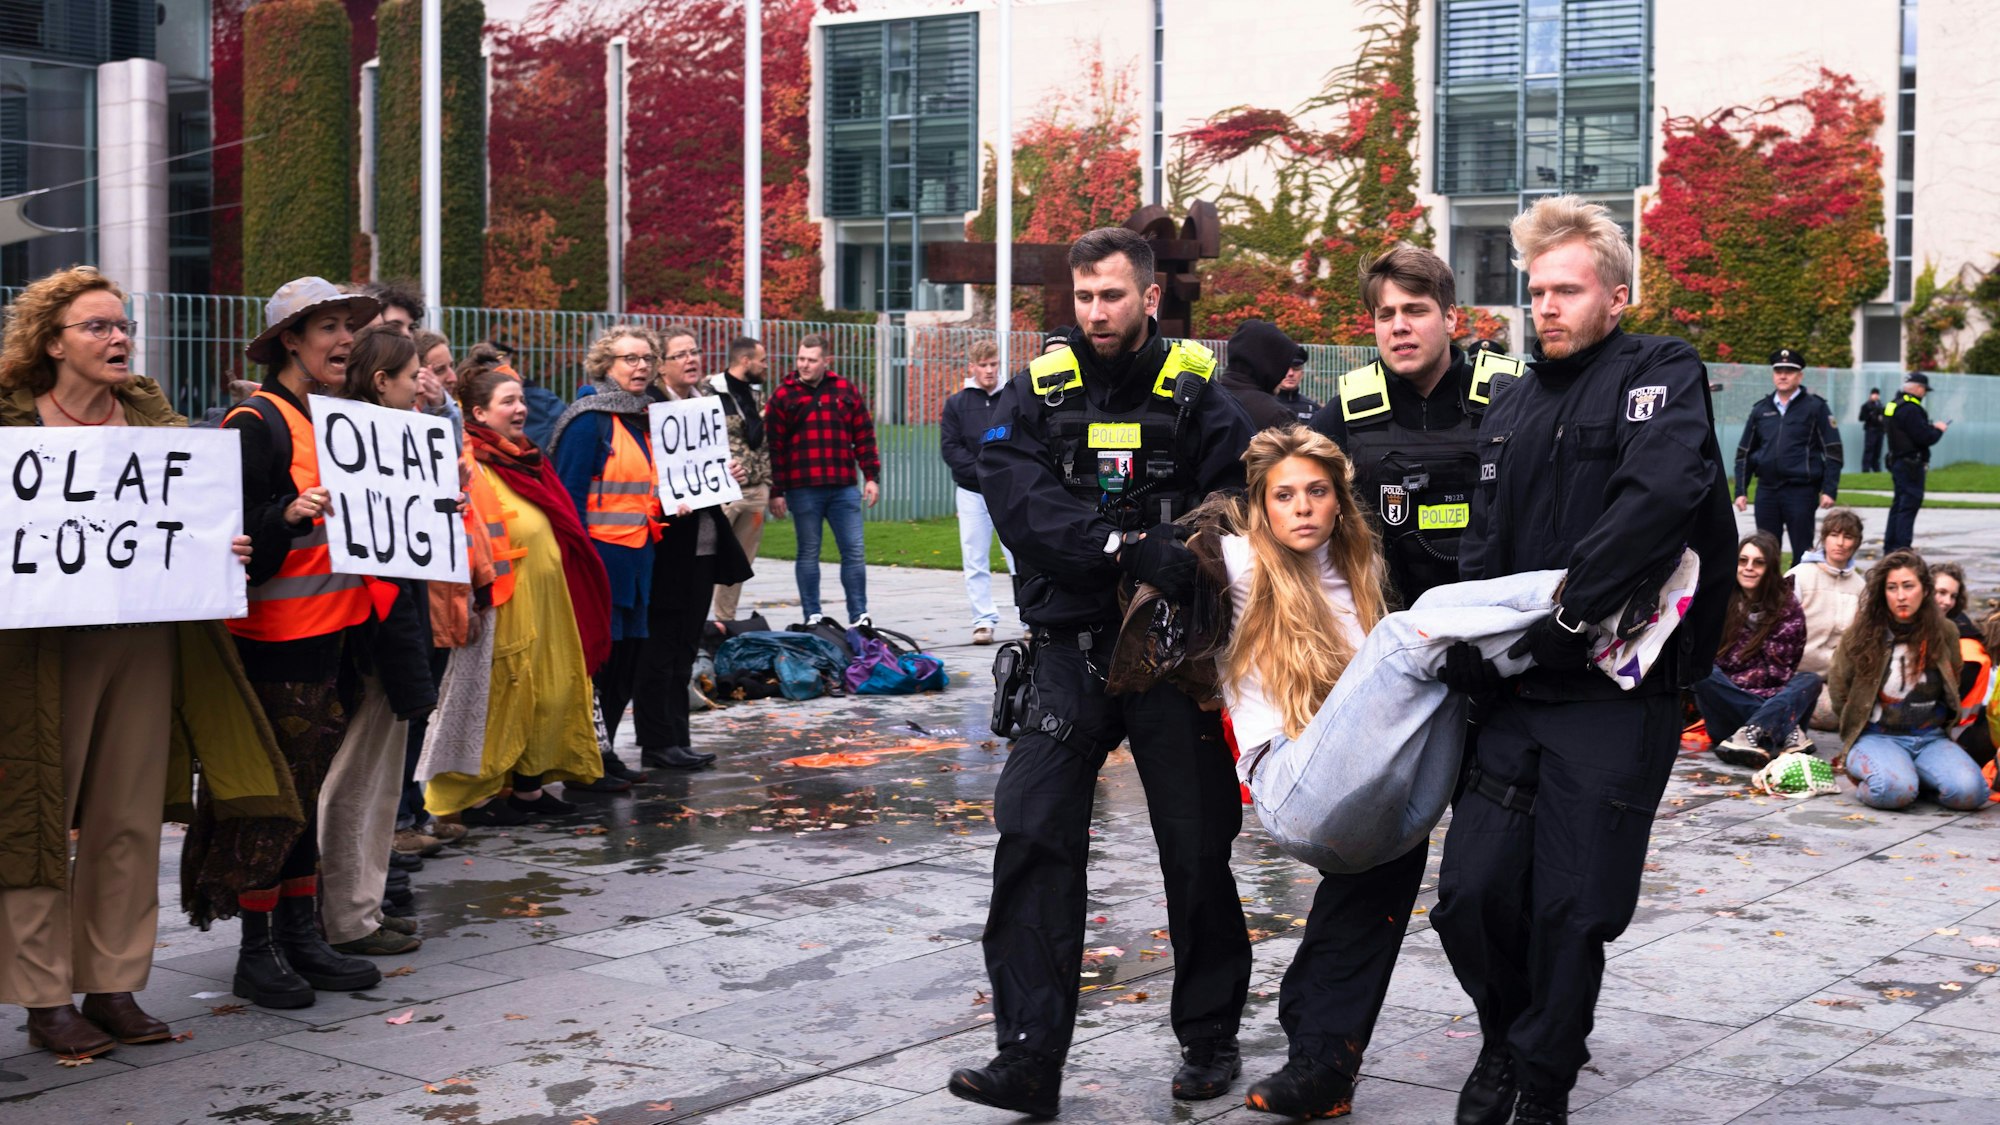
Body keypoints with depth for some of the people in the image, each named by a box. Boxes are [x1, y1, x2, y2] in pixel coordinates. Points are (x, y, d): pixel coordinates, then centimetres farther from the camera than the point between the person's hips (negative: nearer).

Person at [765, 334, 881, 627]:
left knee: (854, 552, 1)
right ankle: (812, 617, 12)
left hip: (844, 487, 2)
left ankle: (859, 616, 7)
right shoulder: (783, 396, 1)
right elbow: (775, 446, -2)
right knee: (808, 553, 5)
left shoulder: (845, 391, 9)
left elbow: (864, 436, 11)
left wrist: (872, 476, 5)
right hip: (803, 489, -2)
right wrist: (776, 491, -6)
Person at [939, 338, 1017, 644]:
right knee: (975, 561, 3)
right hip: (971, 492, 1)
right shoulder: (956, 404, 5)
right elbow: (949, 448, -1)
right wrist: (981, 469, -13)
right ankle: (984, 621, 9)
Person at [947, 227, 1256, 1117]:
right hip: (1071, 650, 1)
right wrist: (1129, 549, -24)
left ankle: (1210, 1038, 25)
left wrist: (1185, 556, -23)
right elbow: (1020, 501, -11)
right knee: (1031, 836, -9)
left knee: (1197, 849, 7)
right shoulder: (1037, 393, 4)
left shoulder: (1196, 394, 3)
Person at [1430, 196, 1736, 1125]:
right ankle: (1507, 1038, 28)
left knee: (1571, 911, -2)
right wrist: (1465, 642, -6)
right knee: (1471, 893, 1)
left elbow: (1658, 499, -22)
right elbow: (1482, 547, 14)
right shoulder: (1511, 406, 16)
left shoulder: (1662, 376, -4)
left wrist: (1560, 612, -22)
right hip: (1513, 696, 5)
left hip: (1614, 698, -5)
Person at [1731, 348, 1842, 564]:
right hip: (1767, 490, 4)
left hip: (1801, 491, -4)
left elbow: (1832, 451, -3)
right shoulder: (1761, 409, 11)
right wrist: (1741, 491, 7)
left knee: (1802, 553, 0)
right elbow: (1744, 453, 14)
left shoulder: (1815, 407, 0)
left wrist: (1829, 490, -10)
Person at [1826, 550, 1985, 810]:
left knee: (1969, 791, -25)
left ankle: (1914, 775, 4)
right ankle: (1867, 779, -1)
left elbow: (1954, 688, 18)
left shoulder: (1944, 632, 4)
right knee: (1895, 790, -36)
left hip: (1931, 738, 3)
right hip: (1877, 736, -3)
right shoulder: (1863, 633, -3)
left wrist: (1941, 727, 14)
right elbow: (1838, 690, 7)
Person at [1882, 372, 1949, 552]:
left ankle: (1890, 547, 20)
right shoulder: (1910, 409, -19)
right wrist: (1938, 430, -4)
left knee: (1898, 505, 16)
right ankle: (1901, 548, -9)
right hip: (1911, 465, -10)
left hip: (1897, 462, 10)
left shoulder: (1895, 406, 13)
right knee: (1909, 505, -8)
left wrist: (1931, 427, 11)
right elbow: (1924, 438, -21)